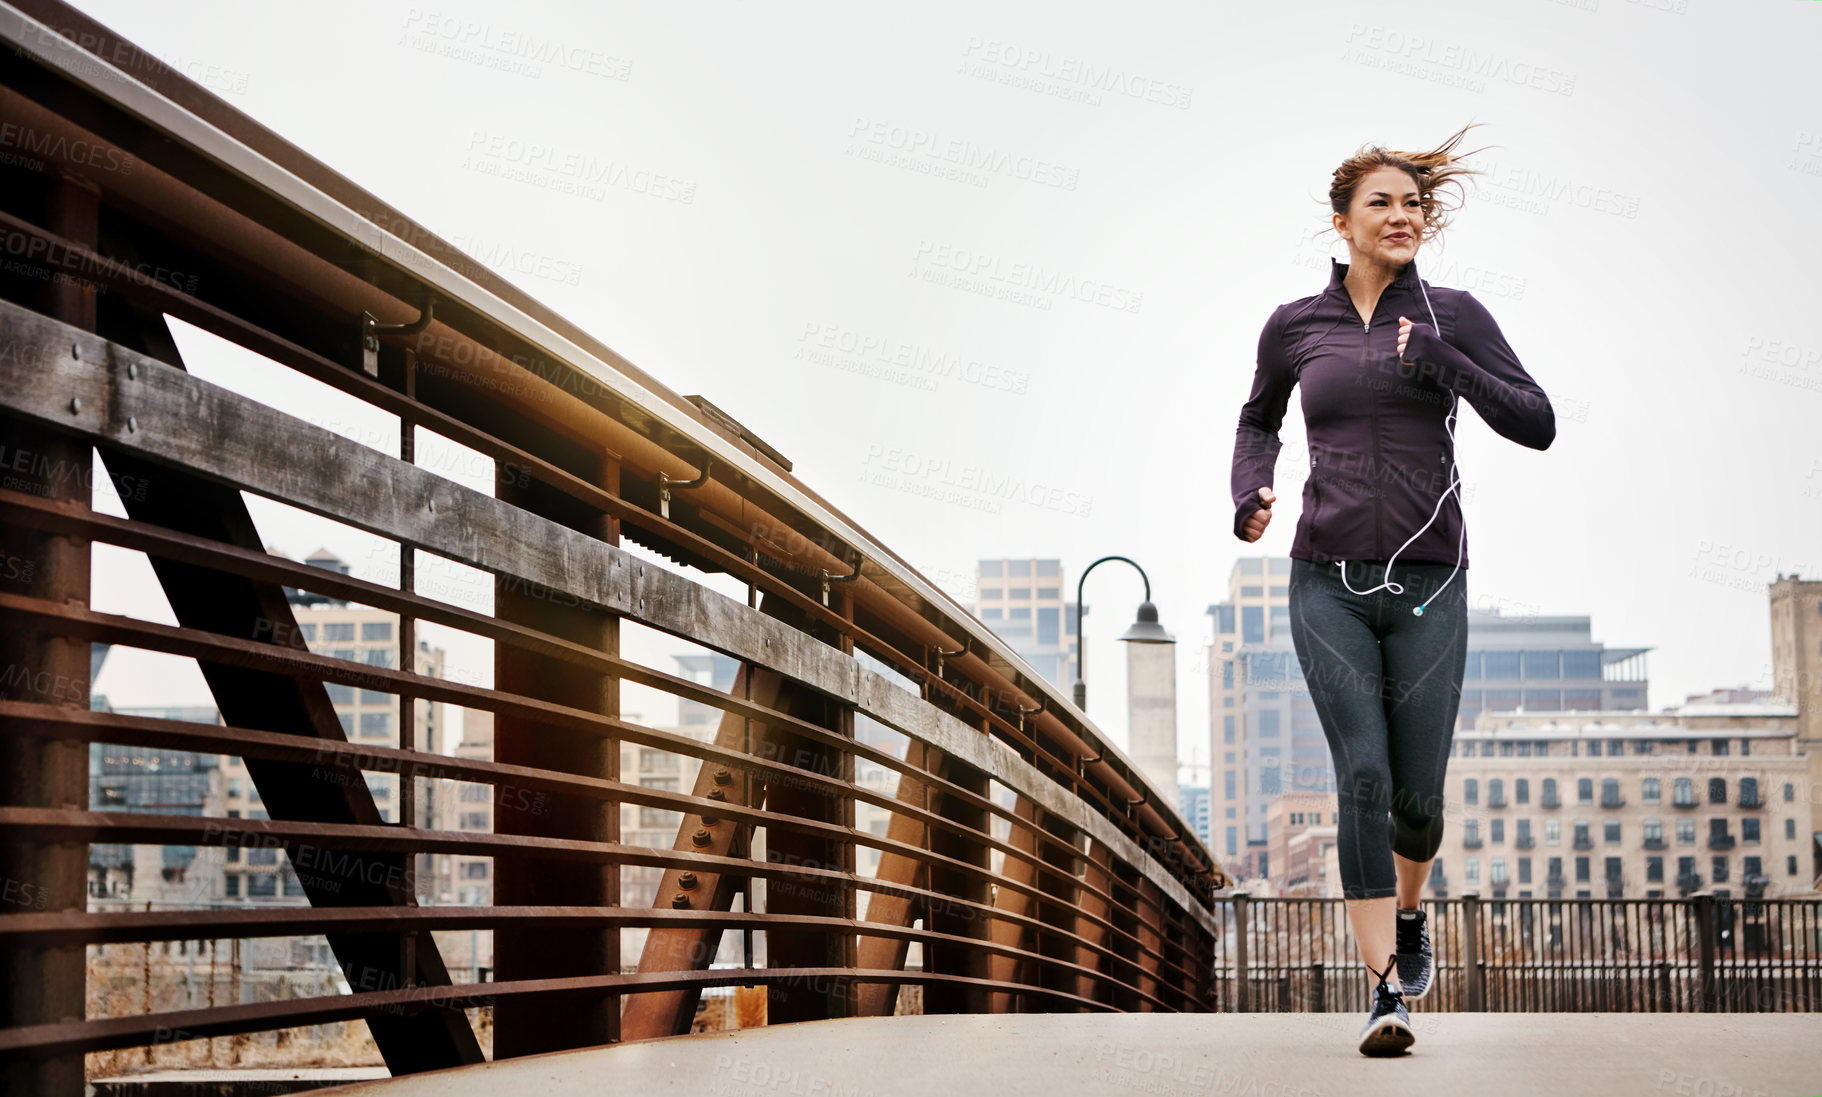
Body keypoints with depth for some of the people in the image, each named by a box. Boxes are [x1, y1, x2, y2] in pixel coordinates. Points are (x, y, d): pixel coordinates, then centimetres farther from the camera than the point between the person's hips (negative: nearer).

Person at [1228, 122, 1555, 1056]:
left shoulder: (1451, 316, 3)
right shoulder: (1294, 326, 7)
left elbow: (1537, 425, -3)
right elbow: (1259, 419, 25)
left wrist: (1443, 362, -16)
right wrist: (1248, 493, 5)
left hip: (1428, 584, 0)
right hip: (1328, 583, 0)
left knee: (1417, 791, 4)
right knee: (1361, 773, -14)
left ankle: (1408, 911, 38)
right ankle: (1385, 990, -12)